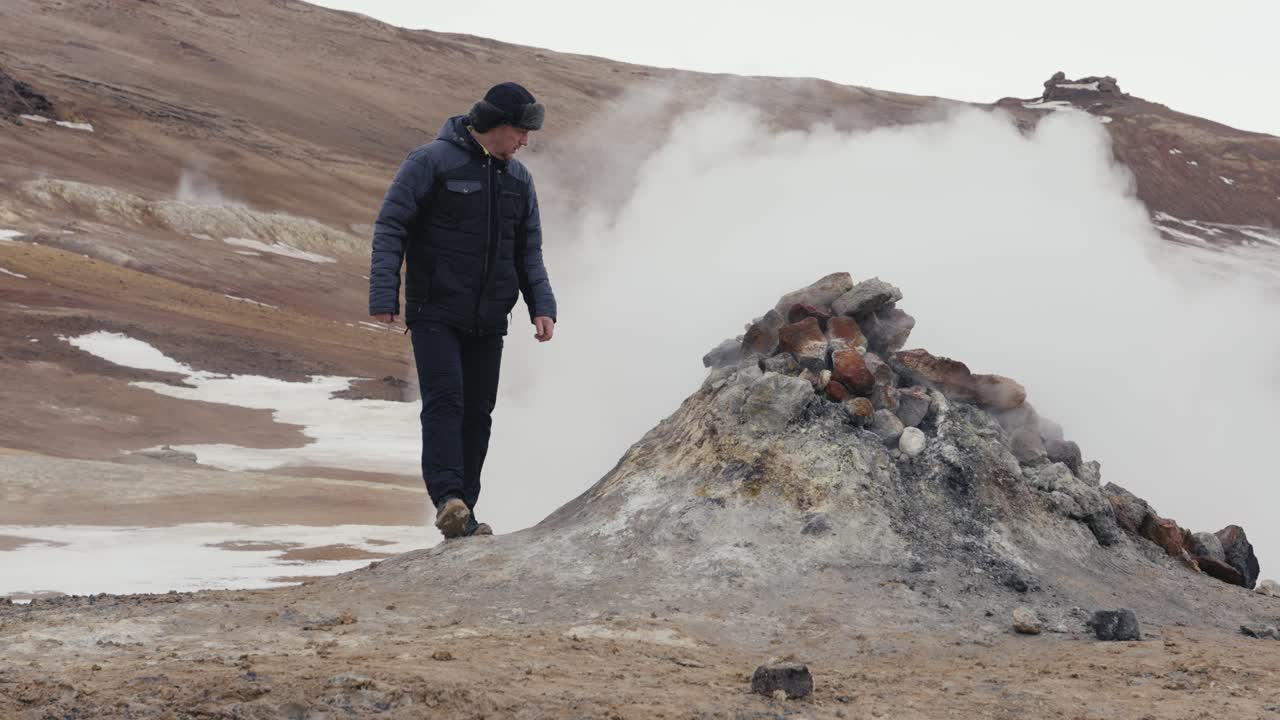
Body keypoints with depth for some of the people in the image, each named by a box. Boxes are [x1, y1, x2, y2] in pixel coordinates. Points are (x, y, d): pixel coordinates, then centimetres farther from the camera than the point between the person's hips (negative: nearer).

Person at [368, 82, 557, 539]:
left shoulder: (518, 178, 13)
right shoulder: (432, 162, -6)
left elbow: (529, 252, 19)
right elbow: (390, 228, -7)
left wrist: (541, 306, 6)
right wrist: (384, 296, -15)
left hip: (488, 321, 6)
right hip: (436, 313, -6)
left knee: (478, 412, 4)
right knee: (444, 400, -17)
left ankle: (464, 512, 8)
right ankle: (448, 498, -25)